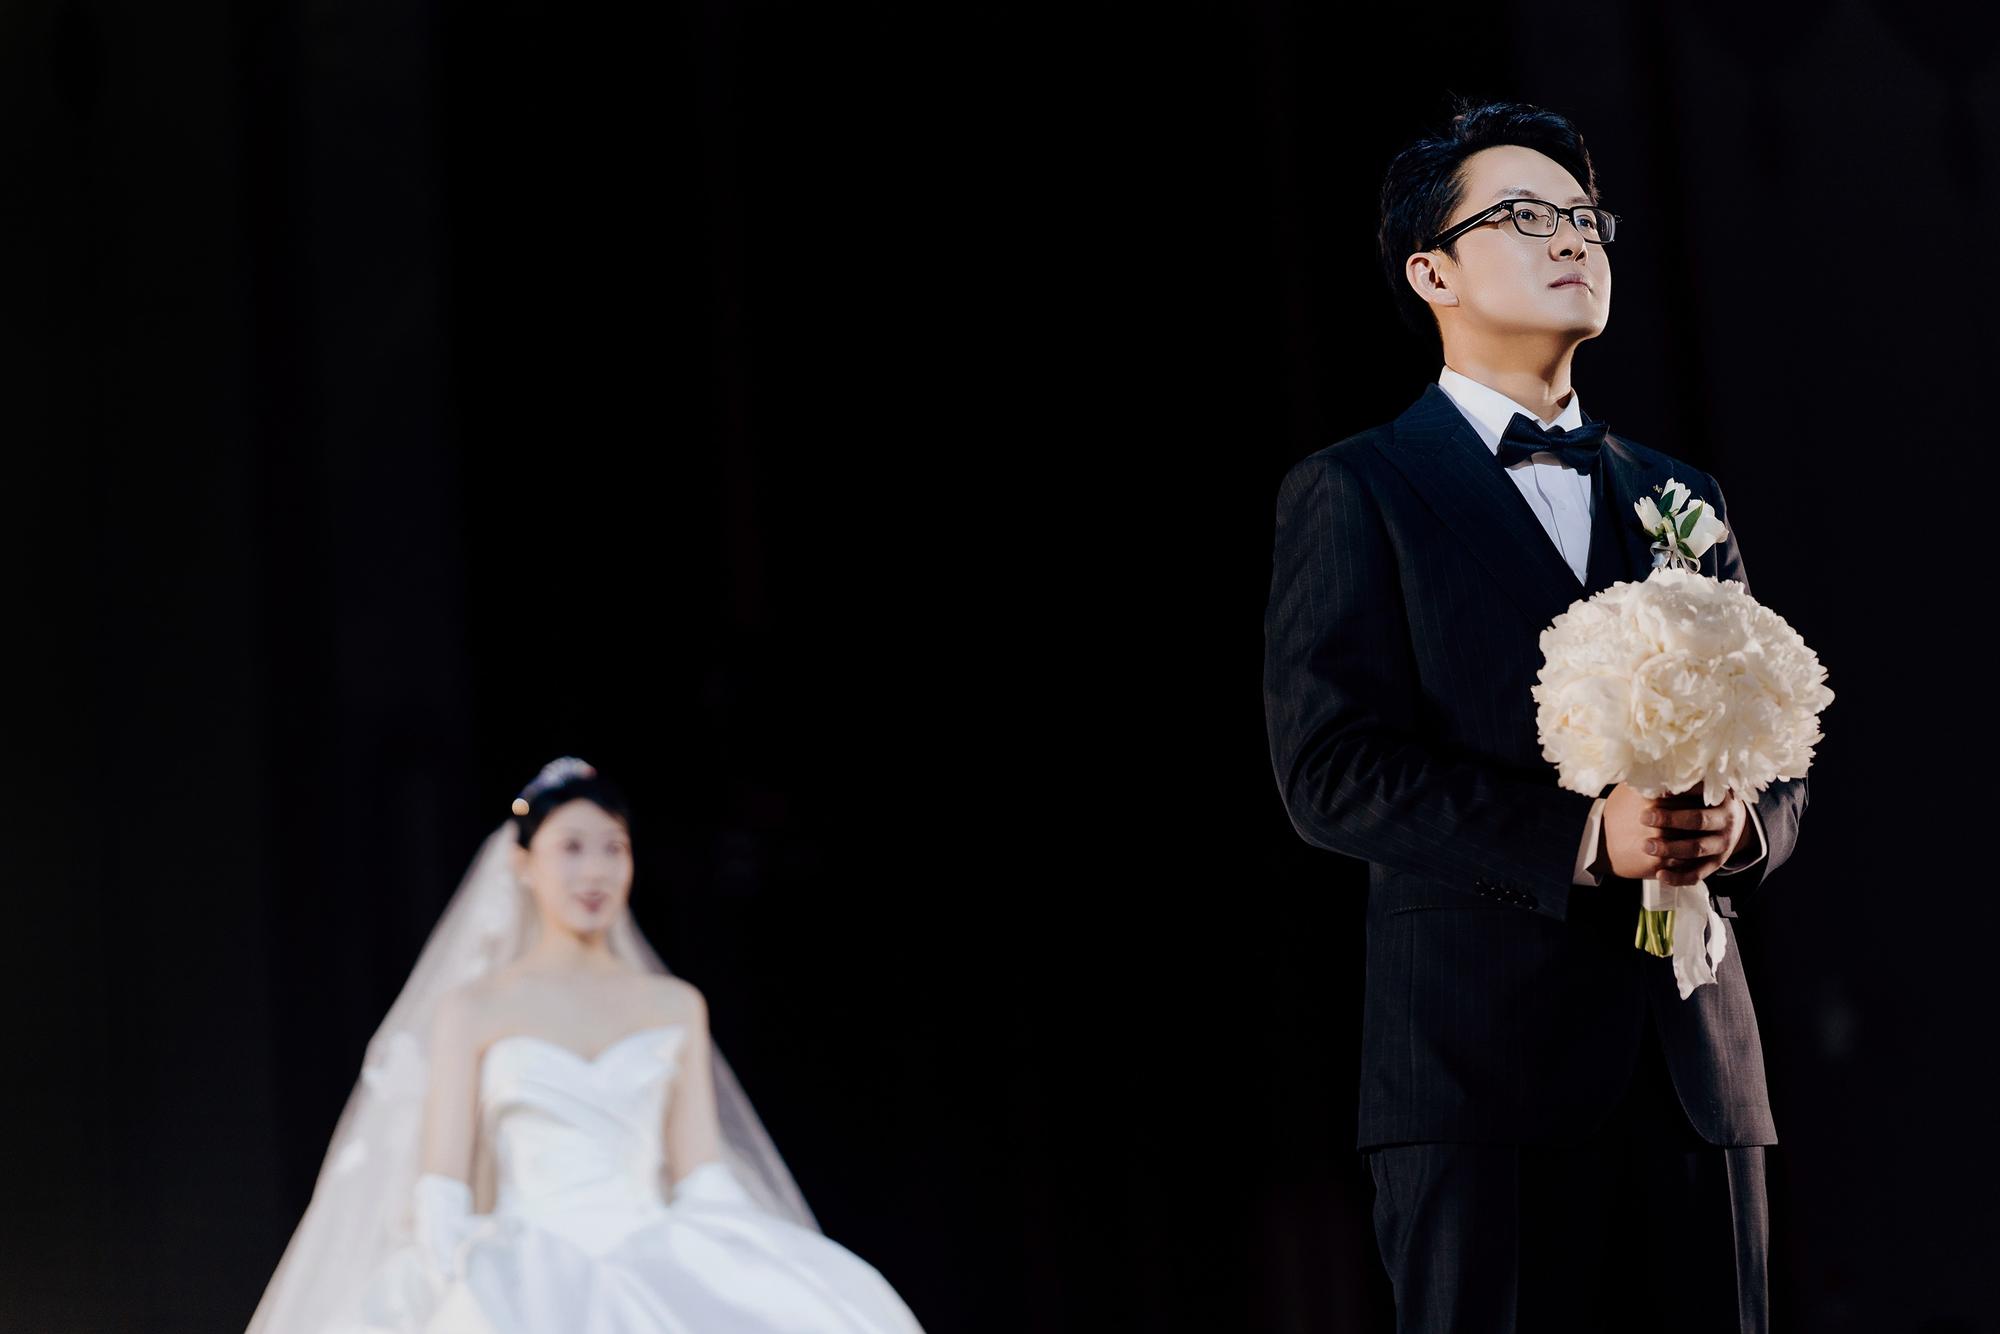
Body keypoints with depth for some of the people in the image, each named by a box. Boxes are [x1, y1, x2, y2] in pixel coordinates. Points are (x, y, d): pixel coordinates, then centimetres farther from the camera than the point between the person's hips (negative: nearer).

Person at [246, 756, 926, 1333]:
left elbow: (702, 1178, 13)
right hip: (530, 1273, -3)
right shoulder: (473, 1009, 8)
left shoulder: (677, 1007, 16)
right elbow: (441, 1195, 4)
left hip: (654, 1263, 3)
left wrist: (721, 1274, -4)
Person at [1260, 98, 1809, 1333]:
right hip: (1484, 1068, -5)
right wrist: (1582, 835, -19)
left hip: (1698, 1066, 5)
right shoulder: (1356, 492, 3)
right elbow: (1333, 771, -8)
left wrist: (1740, 828, -6)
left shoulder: (1682, 498, 21)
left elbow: (1779, 754, 19)